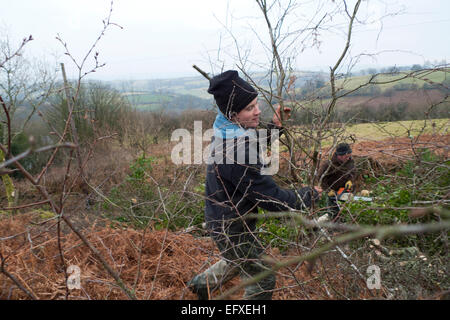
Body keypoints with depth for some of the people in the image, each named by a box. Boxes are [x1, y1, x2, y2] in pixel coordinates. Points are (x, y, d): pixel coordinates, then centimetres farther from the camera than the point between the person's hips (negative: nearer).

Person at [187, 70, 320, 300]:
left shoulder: (226, 131, -6)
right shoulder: (237, 151, -36)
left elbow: (254, 145, 15)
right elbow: (270, 199, -30)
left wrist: (274, 127, -2)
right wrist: (309, 196, -14)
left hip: (223, 218, 9)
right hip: (231, 228, -9)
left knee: (238, 261, 35)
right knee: (262, 281, 9)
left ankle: (201, 283, 51)